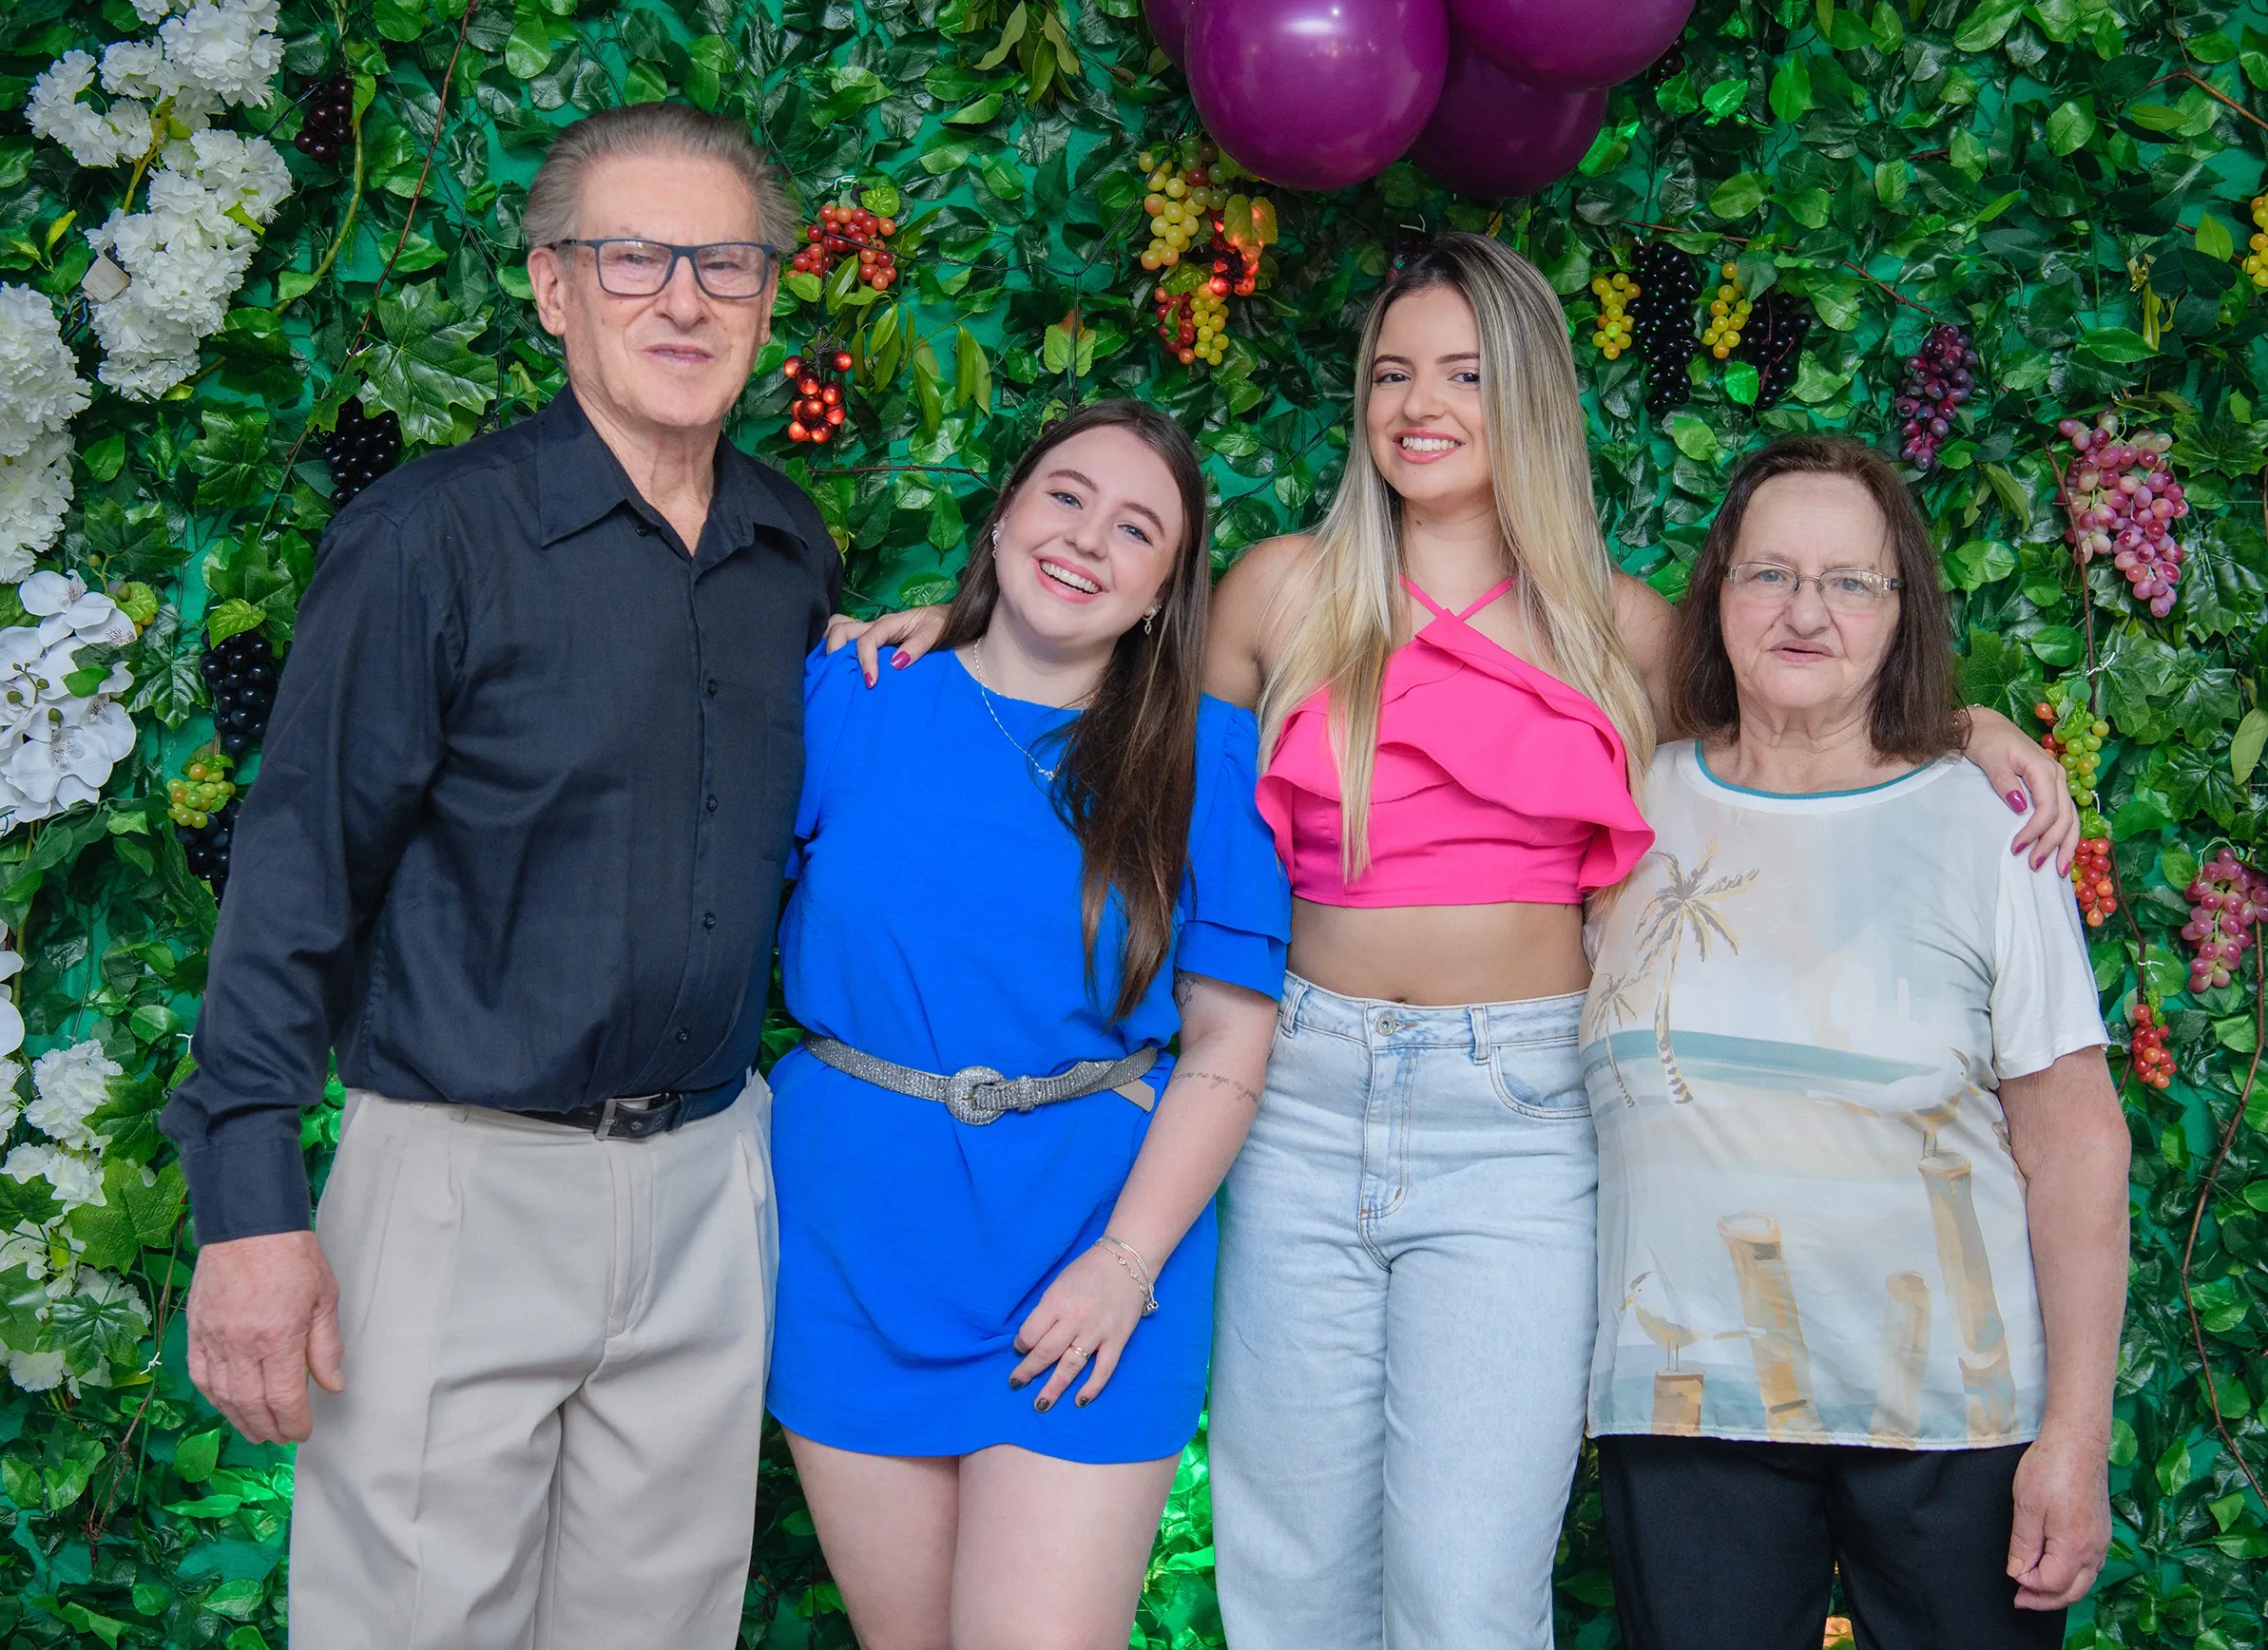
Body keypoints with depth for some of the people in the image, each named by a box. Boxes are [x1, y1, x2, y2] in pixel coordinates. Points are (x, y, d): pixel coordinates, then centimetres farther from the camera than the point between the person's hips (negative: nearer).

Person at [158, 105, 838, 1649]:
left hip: (708, 1181, 5)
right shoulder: (431, 537, -9)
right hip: (469, 1172, -5)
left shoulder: (798, 552, 8)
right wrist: (250, 1199, -14)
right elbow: (300, 870, -11)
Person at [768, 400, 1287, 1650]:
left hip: (1090, 1241, -1)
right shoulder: (847, 700, 4)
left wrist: (1128, 1260, -10)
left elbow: (1229, 1038, -2)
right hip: (858, 1247, 1)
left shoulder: (1207, 756, 2)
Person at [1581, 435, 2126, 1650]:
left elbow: (2075, 1145, -5)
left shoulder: (1982, 828, -3)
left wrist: (2076, 1432, -8)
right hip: (1686, 1402, 2)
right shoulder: (1637, 804, 4)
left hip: (1955, 1411, -1)